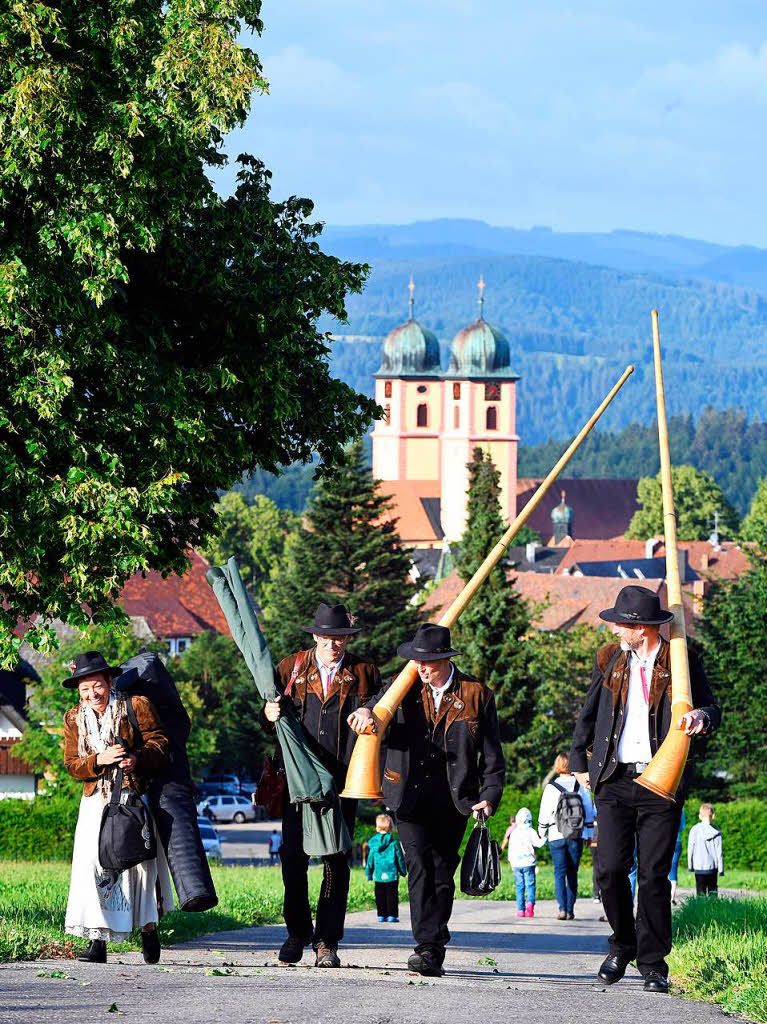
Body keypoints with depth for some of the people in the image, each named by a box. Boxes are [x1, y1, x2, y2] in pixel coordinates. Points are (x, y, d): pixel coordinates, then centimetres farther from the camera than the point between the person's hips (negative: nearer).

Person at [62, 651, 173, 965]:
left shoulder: (136, 706, -4)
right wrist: (99, 760, -17)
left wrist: (138, 759, -24)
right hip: (96, 801, 2)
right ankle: (98, 941, -12)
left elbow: (158, 742, -4)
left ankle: (148, 929, 17)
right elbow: (72, 764, 3)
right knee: (92, 863, -11)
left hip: (135, 797, -2)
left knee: (140, 861, -2)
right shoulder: (74, 718, 6)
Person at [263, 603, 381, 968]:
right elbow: (267, 702, 16)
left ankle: (327, 941, 5)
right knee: (293, 857, -3)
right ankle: (297, 932, 14)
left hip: (343, 780, -1)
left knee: (337, 862, -2)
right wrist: (269, 712, -7)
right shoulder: (292, 667, 9)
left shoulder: (364, 674, 8)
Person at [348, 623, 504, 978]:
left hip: (454, 798, 0)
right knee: (419, 865, -13)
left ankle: (432, 951, 6)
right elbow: (379, 706, -7)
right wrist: (366, 713, -32)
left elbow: (491, 754, 3)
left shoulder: (477, 696, 3)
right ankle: (428, 945, -14)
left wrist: (489, 797, -8)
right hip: (411, 794, 0)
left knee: (442, 872, 1)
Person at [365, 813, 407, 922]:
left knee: (380, 896, 9)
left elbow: (370, 858, 6)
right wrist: (403, 871, 13)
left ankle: (381, 915, 10)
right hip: (392, 874, -2)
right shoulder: (394, 841, -5)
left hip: (378, 875, 2)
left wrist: (368, 873, 15)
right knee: (392, 895, 2)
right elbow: (400, 857, 0)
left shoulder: (373, 841, 0)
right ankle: (392, 915, 0)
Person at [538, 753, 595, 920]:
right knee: (572, 873, 9)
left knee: (559, 872, -1)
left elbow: (544, 813, 1)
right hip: (577, 836, 2)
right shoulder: (581, 786, 3)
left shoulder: (551, 787, -2)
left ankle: (562, 908, -16)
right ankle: (570, 910, 6)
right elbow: (589, 811, 6)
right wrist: (589, 834, 14)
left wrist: (542, 832, 13)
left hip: (557, 835, -2)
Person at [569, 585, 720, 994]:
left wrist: (701, 717, -18)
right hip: (616, 781, 2)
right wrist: (579, 762, 21)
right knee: (610, 869, -7)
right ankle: (622, 945, 16)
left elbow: (710, 707, 5)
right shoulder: (610, 660, 11)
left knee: (654, 876, -3)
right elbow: (587, 715, 22)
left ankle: (653, 963, 7)